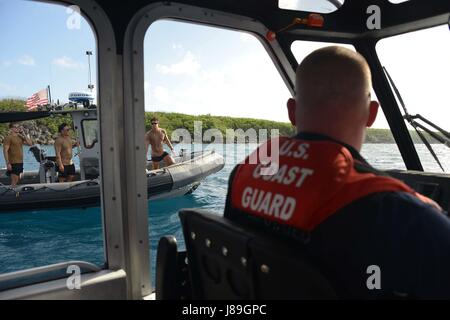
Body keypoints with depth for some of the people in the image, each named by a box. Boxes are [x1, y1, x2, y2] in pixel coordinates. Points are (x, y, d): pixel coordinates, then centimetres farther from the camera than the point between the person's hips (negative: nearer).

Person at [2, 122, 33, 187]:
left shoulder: (20, 137, 11)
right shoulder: (8, 138, -9)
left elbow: (30, 143, 5)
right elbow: (5, 151, -14)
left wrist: (23, 134, -1)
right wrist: (8, 163, -20)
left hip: (20, 162, 7)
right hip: (13, 163, -7)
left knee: (18, 180, 13)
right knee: (14, 182, -8)